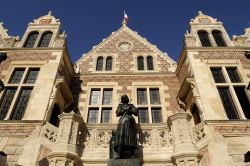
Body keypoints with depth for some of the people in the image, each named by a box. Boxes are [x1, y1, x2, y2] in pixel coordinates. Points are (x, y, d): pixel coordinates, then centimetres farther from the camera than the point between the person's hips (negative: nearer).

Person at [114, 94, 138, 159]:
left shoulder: (131, 106, 23)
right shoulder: (120, 106, 24)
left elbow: (136, 113, 8)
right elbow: (117, 113, 8)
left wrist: (129, 110, -5)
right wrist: (124, 110, -3)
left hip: (130, 121, 0)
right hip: (123, 121, 0)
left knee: (131, 137, -13)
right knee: (120, 136, -17)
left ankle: (132, 155, -18)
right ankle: (119, 154, -26)